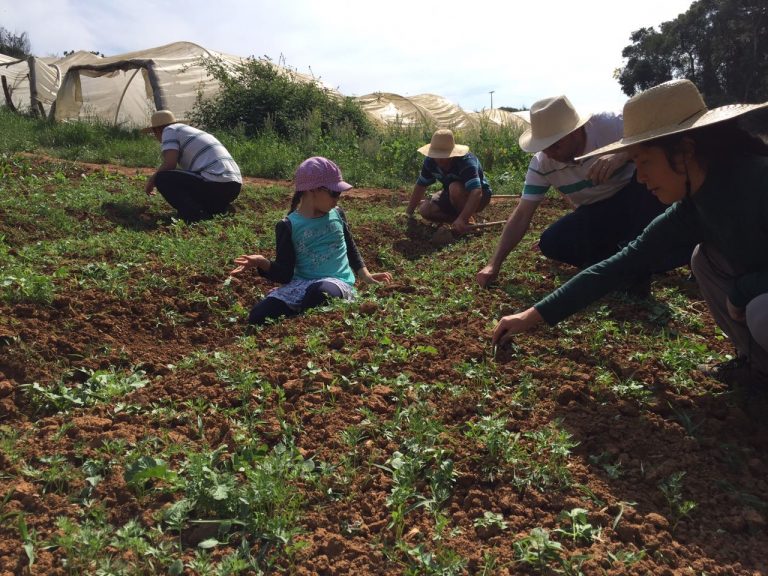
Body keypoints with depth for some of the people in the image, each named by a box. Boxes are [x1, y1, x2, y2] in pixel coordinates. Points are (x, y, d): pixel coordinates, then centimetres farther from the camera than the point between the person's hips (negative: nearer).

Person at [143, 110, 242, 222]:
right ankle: (220, 208, 11)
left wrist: (151, 181, 10)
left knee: (161, 178, 0)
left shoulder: (169, 130, 6)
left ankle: (195, 215, -16)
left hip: (215, 182, -9)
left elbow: (169, 164, -8)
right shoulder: (190, 130, 31)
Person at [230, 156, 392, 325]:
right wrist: (263, 263, -22)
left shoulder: (337, 214, 11)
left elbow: (350, 248, 27)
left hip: (337, 281, 1)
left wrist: (366, 276, 15)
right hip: (302, 283, 0)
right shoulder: (288, 226, 1)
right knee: (258, 316, -24)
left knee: (321, 293, -40)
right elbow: (285, 274, -3)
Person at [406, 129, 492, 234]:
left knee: (455, 188, -37)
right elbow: (420, 186, -4)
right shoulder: (430, 161, -16)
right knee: (425, 210, -15)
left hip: (480, 196, -6)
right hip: (453, 194, 6)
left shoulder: (466, 162, -35)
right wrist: (408, 213, -6)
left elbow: (476, 192, -47)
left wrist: (462, 219, -60)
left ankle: (468, 222, -16)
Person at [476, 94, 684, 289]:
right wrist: (494, 264, -20)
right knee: (551, 243, -20)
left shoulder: (607, 125, -25)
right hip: (595, 216, 3)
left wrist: (622, 155, -51)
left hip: (635, 201, -3)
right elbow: (522, 214, -13)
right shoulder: (541, 164, -15)